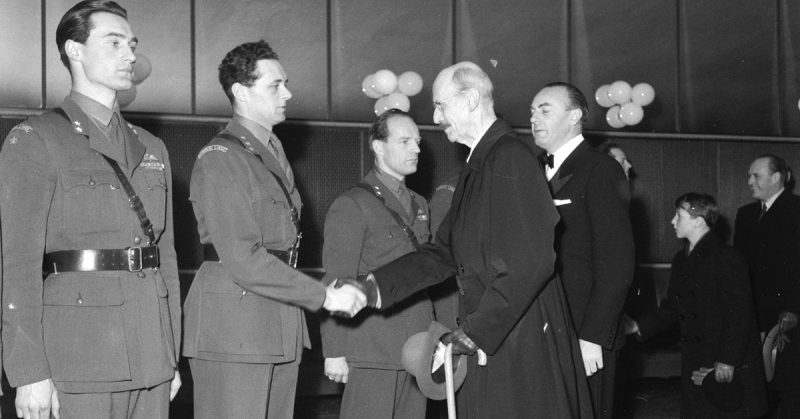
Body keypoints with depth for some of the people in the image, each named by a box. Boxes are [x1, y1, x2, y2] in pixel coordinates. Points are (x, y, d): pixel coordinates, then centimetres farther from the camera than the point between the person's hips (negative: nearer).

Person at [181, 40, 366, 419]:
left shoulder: (274, 155, 20)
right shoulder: (220, 158, -9)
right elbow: (243, 259, -17)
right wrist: (324, 296, -15)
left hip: (282, 330, 8)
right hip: (233, 330, -8)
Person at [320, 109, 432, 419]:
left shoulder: (419, 205, 18)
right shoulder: (351, 205, -4)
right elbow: (335, 285, -8)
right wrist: (335, 351, -12)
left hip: (417, 347, 6)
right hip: (372, 350, -6)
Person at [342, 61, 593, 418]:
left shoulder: (510, 158, -15)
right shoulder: (476, 165, 16)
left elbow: (532, 261, -22)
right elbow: (445, 253, 15)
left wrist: (476, 330, -19)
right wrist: (375, 286, 4)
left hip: (517, 345, -9)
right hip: (486, 344, 9)